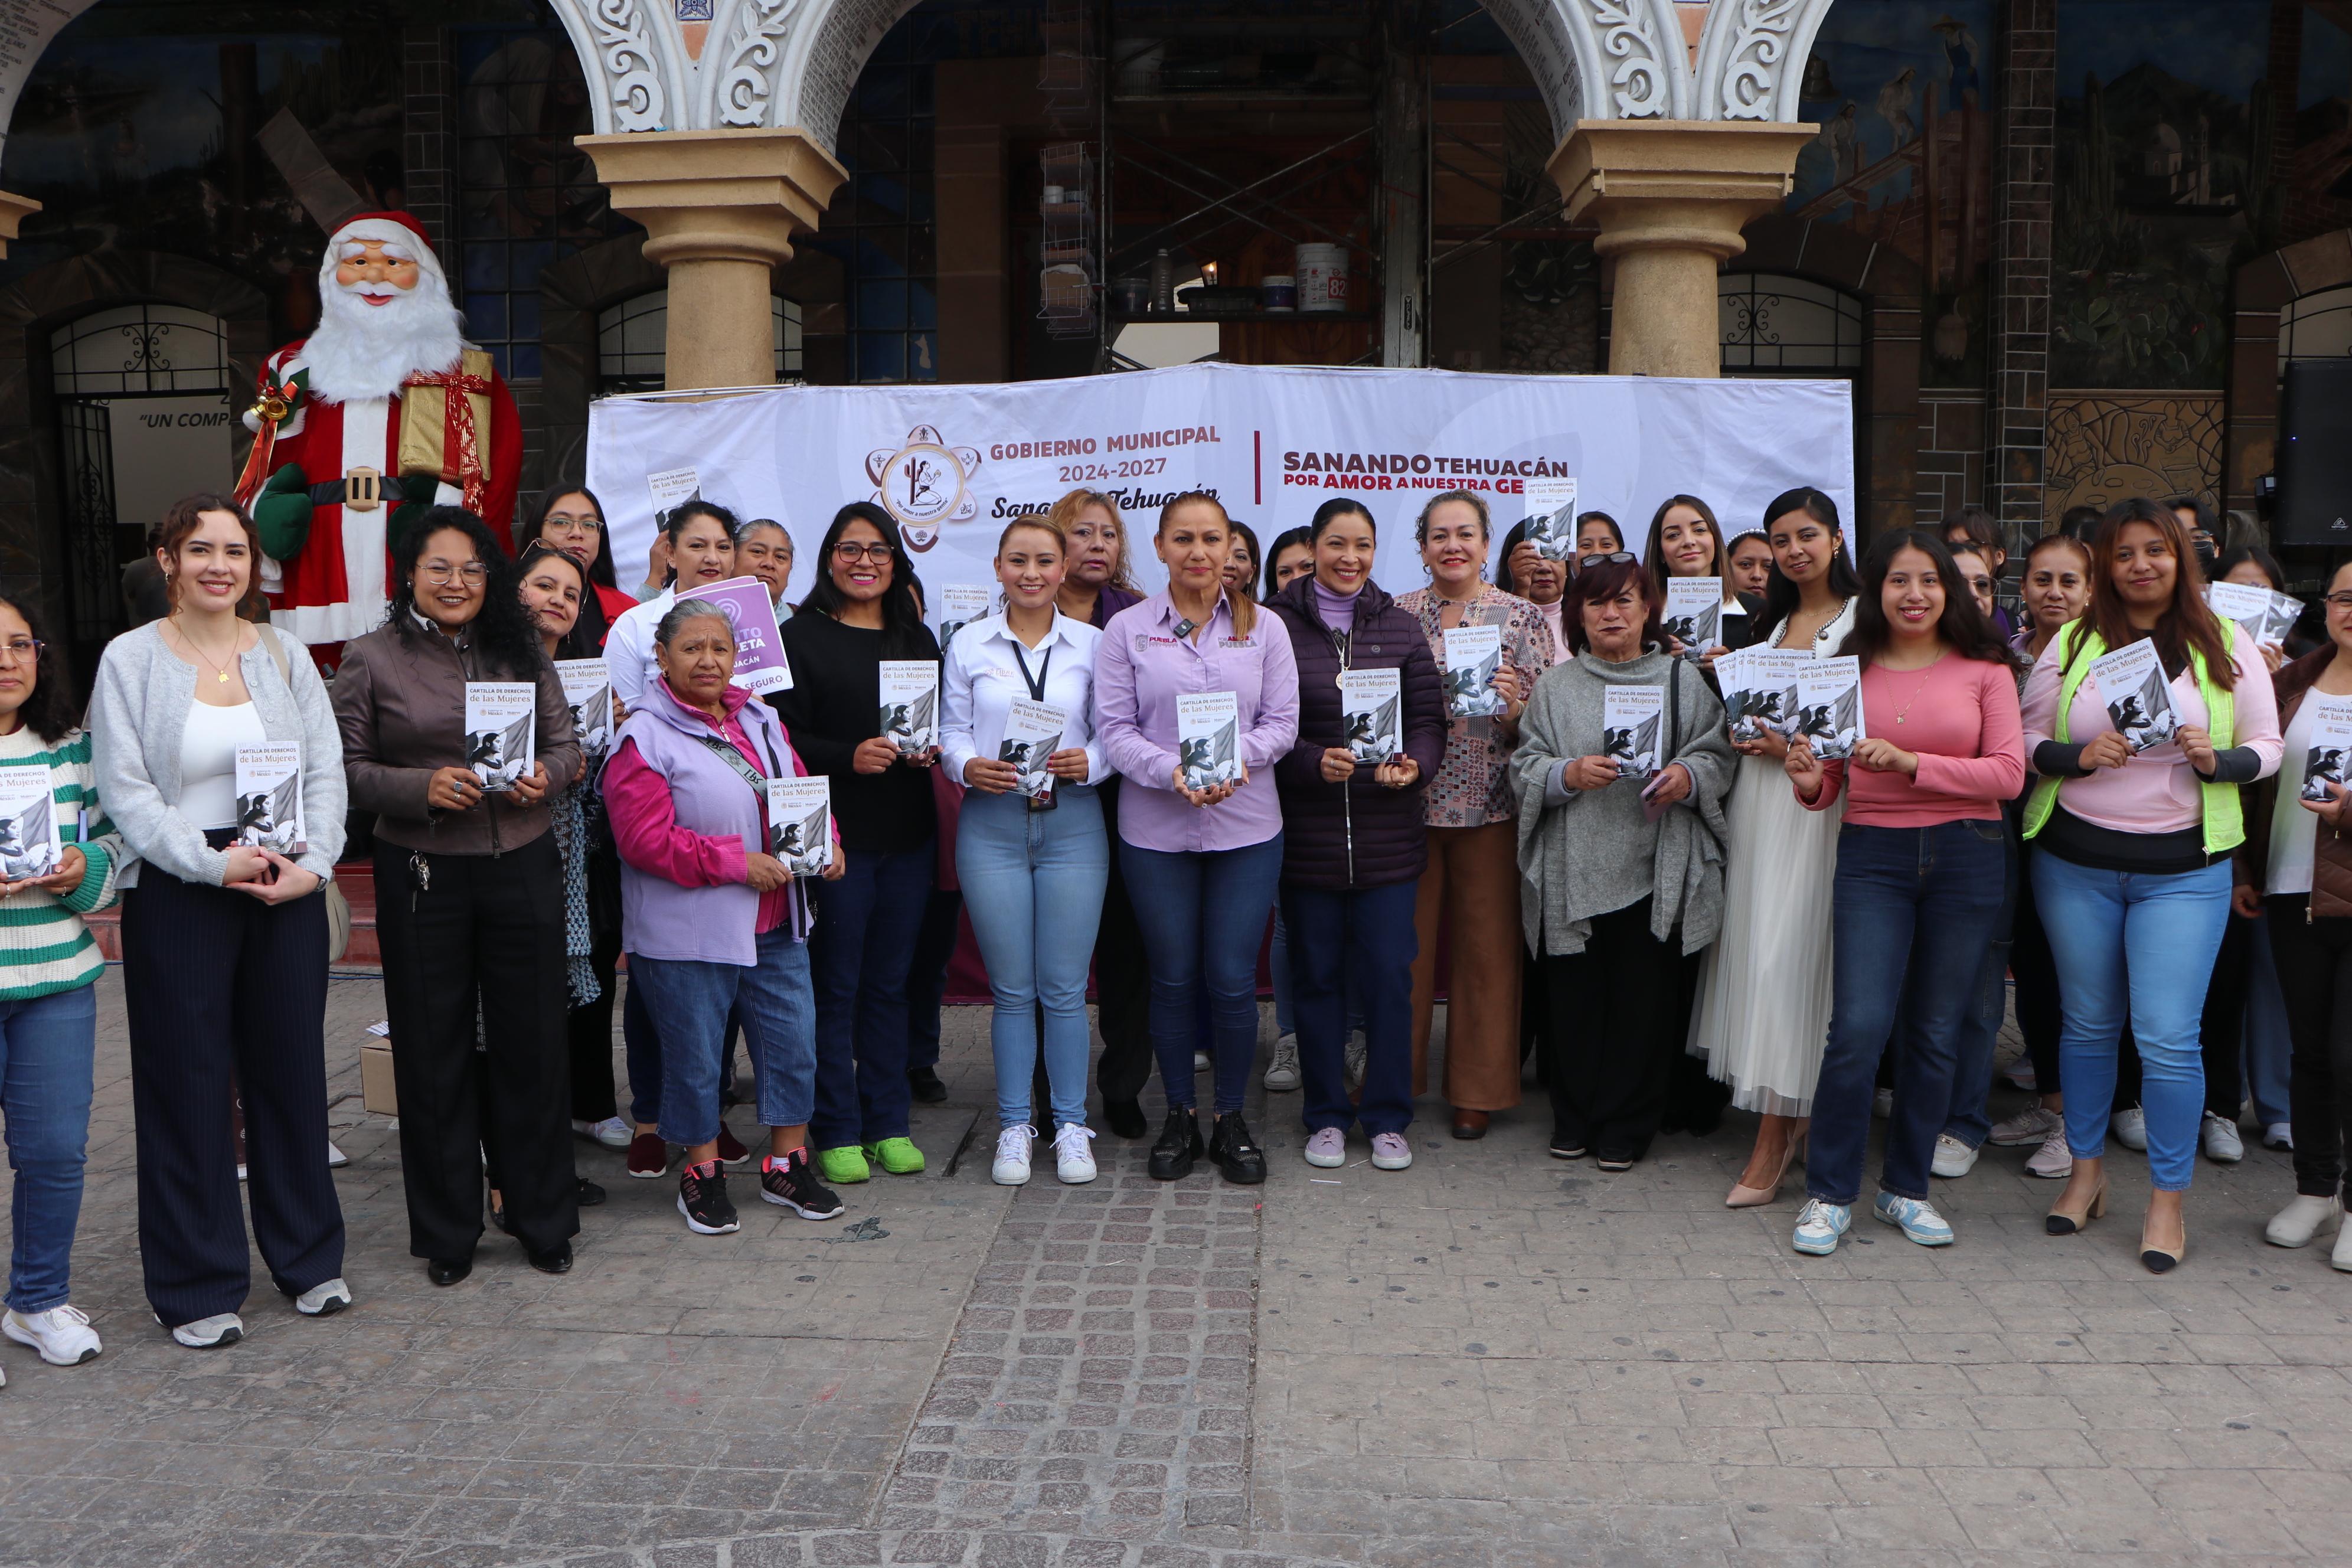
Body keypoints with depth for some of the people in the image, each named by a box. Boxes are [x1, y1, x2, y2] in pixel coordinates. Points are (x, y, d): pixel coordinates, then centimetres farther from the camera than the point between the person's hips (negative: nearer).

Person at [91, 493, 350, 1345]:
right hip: (177, 894, -3)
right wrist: (215, 863, -17)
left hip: (287, 888, 3)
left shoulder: (284, 654, 7)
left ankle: (309, 1257, 25)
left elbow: (327, 770, 4)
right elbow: (125, 790, -7)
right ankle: (198, 1285, 17)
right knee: (188, 1085, 4)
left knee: (292, 1070, 10)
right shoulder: (130, 659, -2)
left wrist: (312, 863, -10)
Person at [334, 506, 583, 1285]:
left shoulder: (520, 652, 8)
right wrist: (423, 789, -18)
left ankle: (544, 1220, 23)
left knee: (533, 1043, 7)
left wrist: (546, 776, -11)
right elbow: (347, 767, -3)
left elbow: (565, 741, 10)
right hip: (421, 876, -2)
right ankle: (447, 1233, 22)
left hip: (523, 865, 2)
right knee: (434, 1052, 6)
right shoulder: (371, 659, 0)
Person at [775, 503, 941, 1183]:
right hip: (835, 834, -4)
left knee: (890, 981, 11)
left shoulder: (917, 637, 14)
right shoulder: (800, 636, -1)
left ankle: (888, 1124, 21)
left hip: (908, 835, 5)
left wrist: (933, 749, -4)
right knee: (835, 986, 1)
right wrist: (849, 757, -20)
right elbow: (782, 737, -8)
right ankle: (837, 1131, 12)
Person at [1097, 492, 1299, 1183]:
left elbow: (1282, 722, 2)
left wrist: (1233, 759, -17)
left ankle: (1231, 1118, 20)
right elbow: (1113, 727, -3)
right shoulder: (1127, 629, 1)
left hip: (1247, 828, 1)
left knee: (1234, 979, 1)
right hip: (1155, 831, 0)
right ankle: (1179, 1117, 24)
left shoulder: (1264, 628, 5)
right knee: (1172, 978, 7)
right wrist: (1173, 772, -19)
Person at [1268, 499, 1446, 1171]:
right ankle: (1326, 1116, 22)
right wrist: (1314, 762, -20)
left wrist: (1413, 763, -15)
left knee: (1389, 976, 4)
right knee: (1317, 977, 8)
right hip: (1306, 837, -1)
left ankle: (1387, 1117, 19)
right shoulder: (1276, 626, 0)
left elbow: (1428, 719, 5)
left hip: (1388, 834, 2)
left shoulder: (1402, 626, 8)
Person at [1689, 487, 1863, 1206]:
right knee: (1752, 946, 7)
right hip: (1759, 795, 7)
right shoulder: (1774, 622, 18)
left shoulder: (1862, 620, -5)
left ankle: (1774, 1136, -4)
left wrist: (1801, 748, -17)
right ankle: (1790, 1117, 18)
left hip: (1818, 802, -7)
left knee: (1788, 956, -9)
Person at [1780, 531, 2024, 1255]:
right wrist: (1809, 782, -16)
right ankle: (1829, 1192, 5)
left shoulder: (1985, 670, 3)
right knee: (1859, 1024, -9)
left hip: (1967, 857, 1)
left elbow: (2008, 774, -6)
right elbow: (1830, 782, 7)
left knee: (1937, 1031, 8)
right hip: (1872, 856, -1)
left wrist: (1909, 763, -17)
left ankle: (1906, 1187, 23)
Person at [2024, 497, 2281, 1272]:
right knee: (2088, 1024, 12)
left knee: (2168, 1036, -6)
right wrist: (2079, 756, -15)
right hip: (2076, 862, 1)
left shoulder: (2226, 644, 3)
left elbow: (2266, 748, 5)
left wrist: (2214, 759, -15)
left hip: (2184, 869, -1)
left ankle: (2168, 1200, 9)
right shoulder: (2072, 643, 4)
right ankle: (2087, 1170, 28)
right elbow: (2027, 739, 4)